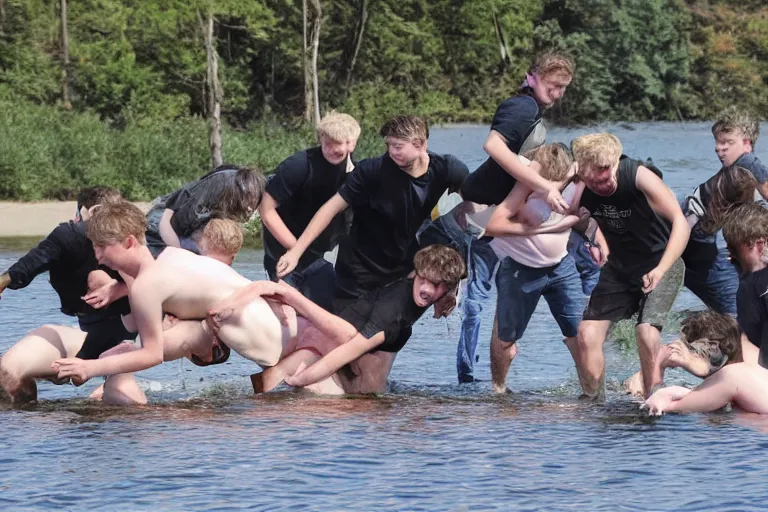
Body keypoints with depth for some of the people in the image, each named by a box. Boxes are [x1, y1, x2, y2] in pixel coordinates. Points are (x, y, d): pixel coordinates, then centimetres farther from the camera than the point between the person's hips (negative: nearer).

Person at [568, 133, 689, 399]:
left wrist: (660, 270, -42)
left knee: (647, 332, -25)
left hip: (660, 264, -5)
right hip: (619, 267, 5)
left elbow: (680, 223, -32)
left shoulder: (638, 176, -28)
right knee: (586, 335, -5)